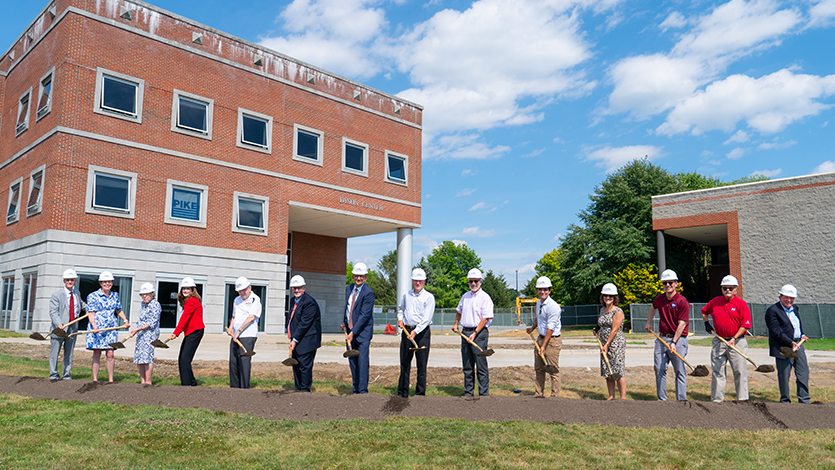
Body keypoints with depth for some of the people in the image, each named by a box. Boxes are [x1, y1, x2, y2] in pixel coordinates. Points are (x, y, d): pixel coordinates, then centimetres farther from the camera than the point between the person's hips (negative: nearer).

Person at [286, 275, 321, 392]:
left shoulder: (309, 302, -16)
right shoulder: (293, 300, 13)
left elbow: (304, 323, -19)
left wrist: (295, 340, -19)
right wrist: (291, 337, 13)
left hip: (307, 341, -9)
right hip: (296, 340, 9)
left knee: (304, 366, -5)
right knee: (296, 366, 13)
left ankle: (305, 391, 6)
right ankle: (298, 390, 24)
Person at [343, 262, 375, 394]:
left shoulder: (368, 293, -14)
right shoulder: (348, 288, 9)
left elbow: (364, 315, -18)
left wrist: (353, 332, -20)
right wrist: (344, 323, 10)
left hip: (363, 332, -7)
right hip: (350, 330, 7)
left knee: (363, 362, -9)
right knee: (352, 362, 11)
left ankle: (363, 391, -4)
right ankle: (356, 390, 21)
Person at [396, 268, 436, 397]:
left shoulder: (429, 297, -5)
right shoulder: (406, 295, 11)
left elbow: (427, 318, -13)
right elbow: (400, 308, 29)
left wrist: (416, 331, -21)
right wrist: (400, 318, 10)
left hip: (422, 331, -4)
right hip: (407, 330, 4)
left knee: (422, 365, 0)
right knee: (404, 363, 8)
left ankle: (420, 393, 9)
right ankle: (402, 393, 16)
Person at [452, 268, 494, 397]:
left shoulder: (485, 297, -7)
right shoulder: (465, 296, 13)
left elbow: (486, 318, -14)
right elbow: (459, 310, 31)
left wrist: (475, 333, -18)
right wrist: (455, 324, 24)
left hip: (479, 333, -6)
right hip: (465, 332, 7)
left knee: (481, 366, -6)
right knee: (467, 366, 10)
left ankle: (483, 394, 0)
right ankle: (468, 393, 17)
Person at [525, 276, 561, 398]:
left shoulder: (553, 306, -18)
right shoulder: (538, 303, 9)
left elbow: (550, 328, -19)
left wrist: (544, 346, -20)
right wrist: (532, 328, 45)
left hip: (552, 340, -9)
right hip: (541, 338, 9)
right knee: (538, 368, 13)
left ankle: (555, 396, 4)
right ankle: (538, 394, 22)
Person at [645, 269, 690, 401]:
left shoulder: (682, 301, -11)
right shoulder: (659, 299, 7)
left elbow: (682, 324, -16)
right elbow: (653, 307, 33)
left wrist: (674, 342, -21)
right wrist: (648, 322, 32)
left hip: (678, 339, -6)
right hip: (661, 338, 6)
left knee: (680, 371, -1)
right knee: (659, 369, 6)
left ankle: (681, 400, 4)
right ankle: (661, 399, 14)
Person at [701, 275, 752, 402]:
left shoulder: (741, 304, -3)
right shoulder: (715, 301, 8)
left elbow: (745, 324, -8)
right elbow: (704, 311, 27)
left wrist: (734, 338, -15)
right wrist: (706, 323, 12)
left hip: (737, 341, -3)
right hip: (719, 342, 4)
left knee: (740, 371, -3)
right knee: (717, 371, 7)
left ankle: (743, 400, 5)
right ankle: (716, 400, 14)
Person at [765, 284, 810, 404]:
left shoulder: (795, 309, 15)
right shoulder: (772, 311, -12)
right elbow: (775, 332, -16)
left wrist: (801, 335, 11)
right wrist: (790, 343, -21)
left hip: (797, 344, 7)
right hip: (783, 347, -7)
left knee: (804, 372, 8)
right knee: (784, 375, 0)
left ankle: (804, 400, 18)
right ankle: (785, 401, 13)